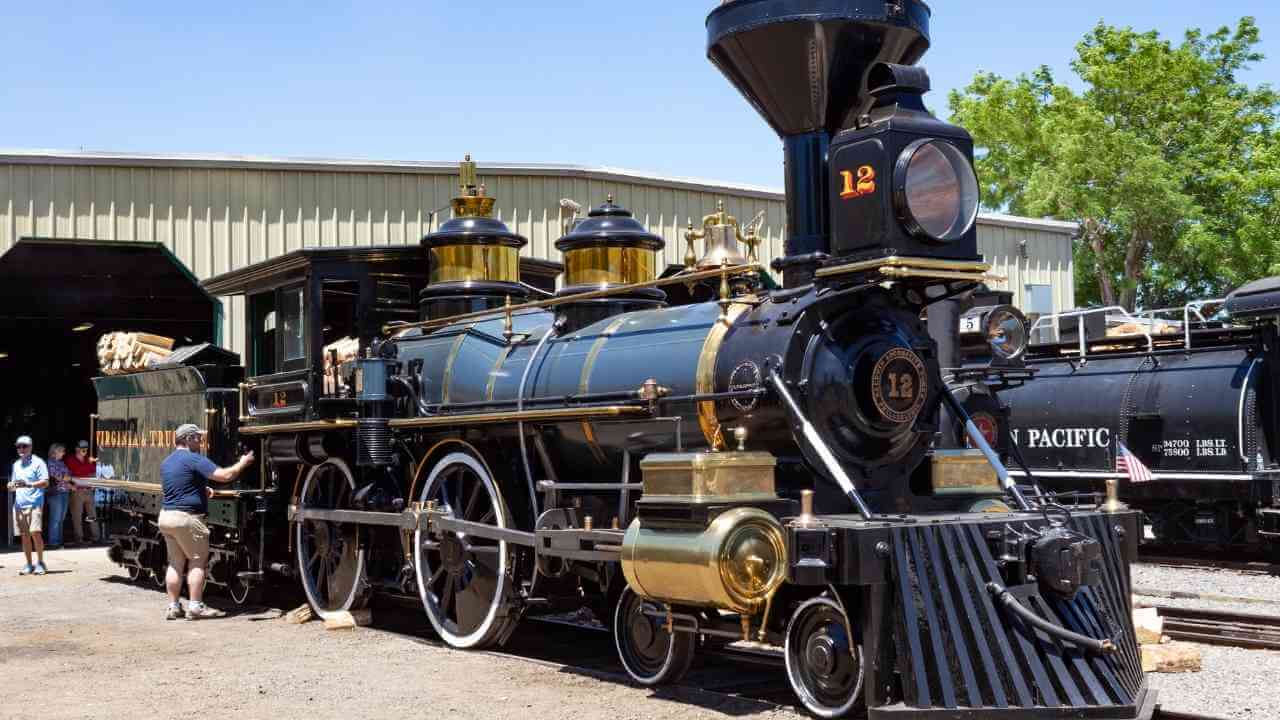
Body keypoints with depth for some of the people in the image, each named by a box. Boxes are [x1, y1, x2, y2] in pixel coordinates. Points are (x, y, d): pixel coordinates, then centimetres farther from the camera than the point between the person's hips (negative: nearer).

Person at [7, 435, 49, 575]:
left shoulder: (38, 462, -1)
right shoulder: (16, 464, 19)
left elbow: (45, 482, -8)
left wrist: (28, 485, -21)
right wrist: (11, 486, 2)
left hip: (34, 503, -6)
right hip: (19, 504, 6)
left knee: (35, 532, -15)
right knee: (24, 535, 6)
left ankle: (40, 563, -5)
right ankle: (29, 565, 12)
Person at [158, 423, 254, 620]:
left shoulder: (166, 462, 17)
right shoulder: (194, 459, -11)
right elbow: (224, 475, -18)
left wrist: (201, 491, 23)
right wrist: (243, 463, -3)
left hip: (166, 515, 8)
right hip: (186, 517, -8)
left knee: (175, 563, 12)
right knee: (197, 561, -1)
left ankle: (173, 607, 12)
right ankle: (195, 607, -3)